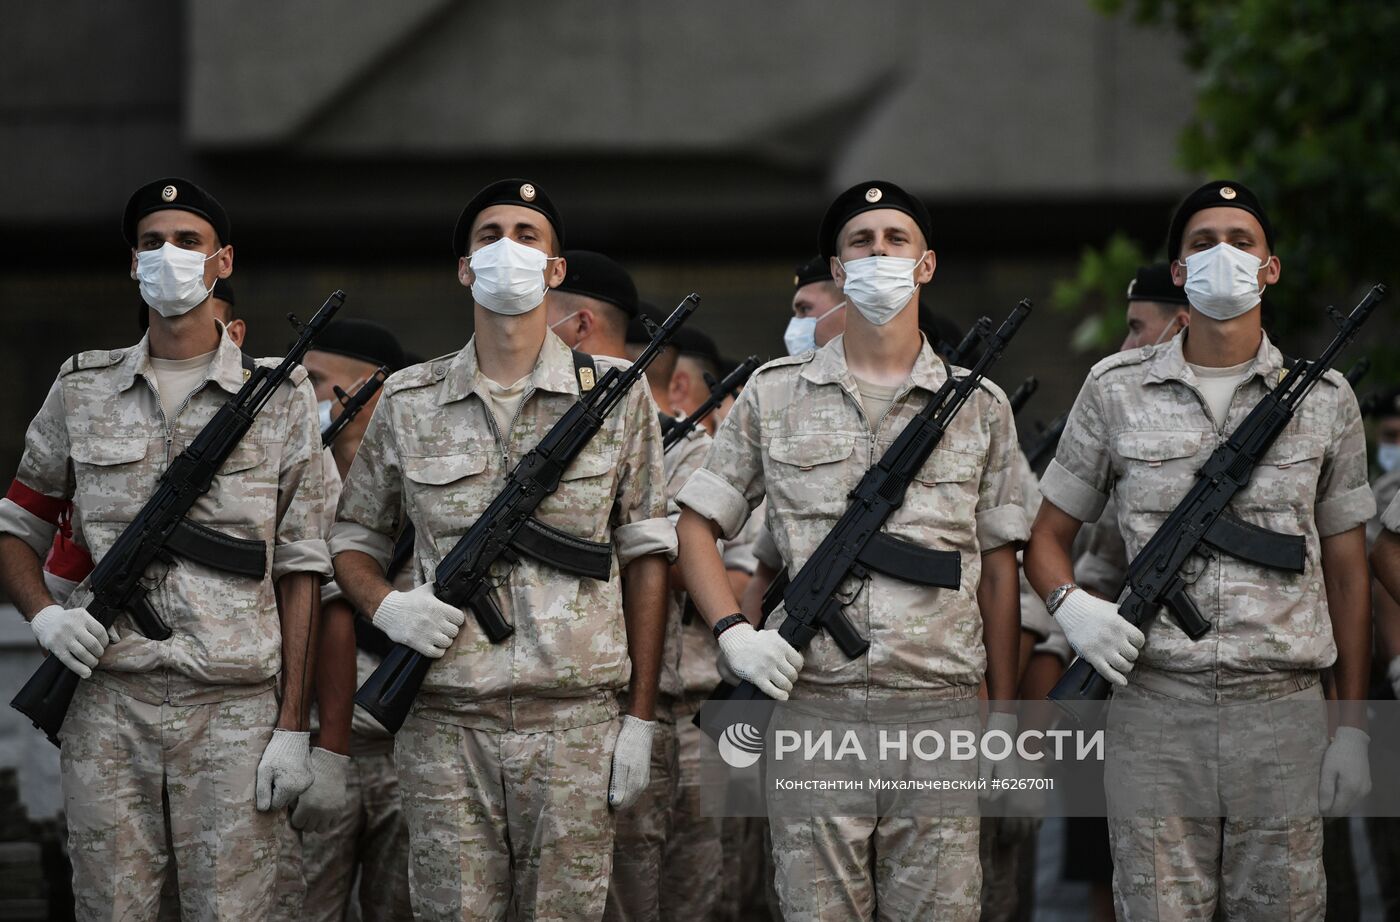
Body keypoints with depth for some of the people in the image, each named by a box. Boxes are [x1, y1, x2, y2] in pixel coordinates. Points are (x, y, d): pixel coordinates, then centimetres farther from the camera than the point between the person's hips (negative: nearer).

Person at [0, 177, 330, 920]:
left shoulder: (280, 398, 6)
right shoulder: (81, 391, 11)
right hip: (108, 700, 2)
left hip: (234, 709, -2)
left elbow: (300, 568, 4)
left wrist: (293, 725, -3)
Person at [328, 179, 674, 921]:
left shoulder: (616, 398, 6)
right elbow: (353, 538, 18)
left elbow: (644, 555, 6)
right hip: (444, 723, 1)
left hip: (575, 722, -1)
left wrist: (641, 718, 1)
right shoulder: (408, 403, 9)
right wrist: (385, 605, -5)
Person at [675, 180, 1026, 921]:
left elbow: (998, 566, 12)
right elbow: (696, 524, 12)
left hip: (938, 706, 0)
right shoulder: (773, 397, 9)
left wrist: (1004, 711, 8)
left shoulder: (979, 407, 10)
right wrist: (732, 630, -4)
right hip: (810, 701, 0)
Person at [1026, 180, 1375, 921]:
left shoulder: (1323, 398, 8)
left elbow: (1346, 568, 10)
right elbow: (1047, 536, 12)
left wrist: (1352, 724, 6)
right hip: (1153, 703, -1)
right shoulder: (1117, 390, 6)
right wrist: (1070, 606, -11)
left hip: (1283, 715, 1)